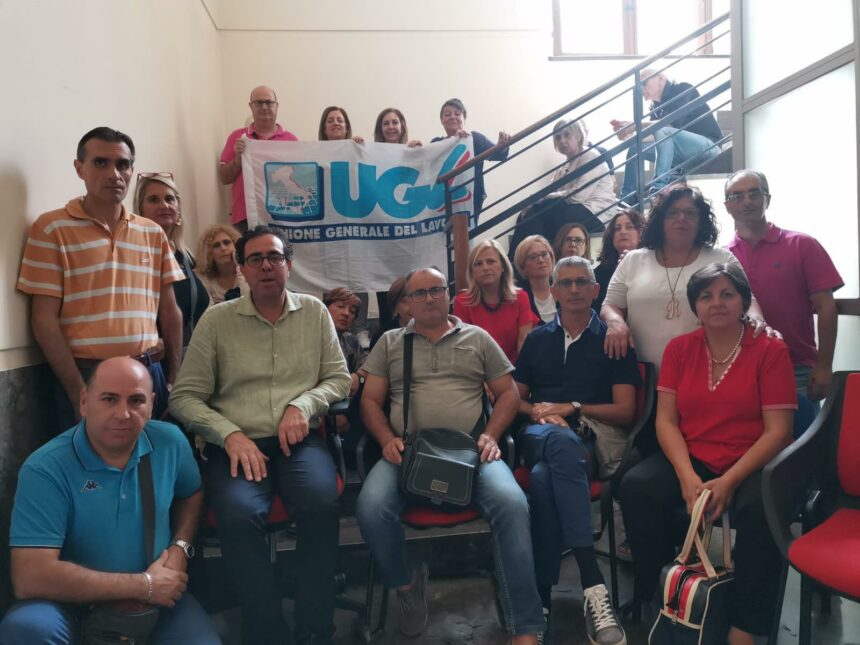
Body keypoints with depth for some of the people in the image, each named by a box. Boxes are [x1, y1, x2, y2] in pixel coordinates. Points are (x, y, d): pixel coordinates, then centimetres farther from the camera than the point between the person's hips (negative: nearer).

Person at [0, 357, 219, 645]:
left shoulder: (170, 442, -4)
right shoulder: (44, 469, -18)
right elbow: (31, 577, -25)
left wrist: (180, 547, -5)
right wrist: (143, 586, -20)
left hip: (160, 595, 3)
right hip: (76, 601, -3)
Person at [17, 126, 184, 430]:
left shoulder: (153, 233, 10)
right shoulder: (52, 228, -2)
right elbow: (44, 318, -5)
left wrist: (173, 379, 5)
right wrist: (78, 391, -11)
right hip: (86, 376, -3)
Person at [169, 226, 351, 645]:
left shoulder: (314, 312, 12)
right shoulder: (216, 319, 7)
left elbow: (339, 377, 11)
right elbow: (184, 397, 5)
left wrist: (303, 405, -10)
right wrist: (230, 435, -12)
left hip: (298, 441, 1)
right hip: (237, 444, 0)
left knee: (321, 502, -31)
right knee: (239, 514, -32)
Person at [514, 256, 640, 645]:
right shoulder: (537, 339, 21)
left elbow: (626, 411, 5)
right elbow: (513, 398, 20)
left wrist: (572, 408, -6)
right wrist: (539, 411, -2)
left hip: (590, 441, -1)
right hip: (538, 436, 2)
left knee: (544, 478, -37)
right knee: (560, 440, -38)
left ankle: (539, 597, -32)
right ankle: (593, 583, -37)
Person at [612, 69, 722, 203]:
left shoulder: (683, 90, -8)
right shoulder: (656, 105, 13)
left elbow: (674, 123, -24)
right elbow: (652, 135, 9)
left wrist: (636, 125, -21)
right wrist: (627, 127, -6)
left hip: (709, 146, -8)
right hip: (684, 152, 8)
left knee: (663, 131, -32)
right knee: (635, 148, 4)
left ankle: (659, 188, -36)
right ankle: (627, 200, -3)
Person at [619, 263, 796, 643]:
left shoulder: (770, 351, -2)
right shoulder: (679, 348, 7)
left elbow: (777, 431, -8)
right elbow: (666, 419, 2)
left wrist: (728, 482, -20)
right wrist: (687, 476, -15)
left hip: (751, 464, -2)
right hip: (690, 459, 3)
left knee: (761, 507, -34)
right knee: (636, 486, -24)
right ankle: (655, 596, -6)